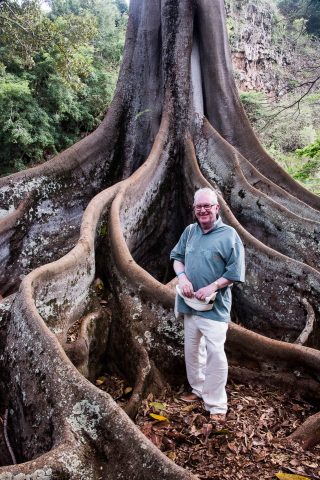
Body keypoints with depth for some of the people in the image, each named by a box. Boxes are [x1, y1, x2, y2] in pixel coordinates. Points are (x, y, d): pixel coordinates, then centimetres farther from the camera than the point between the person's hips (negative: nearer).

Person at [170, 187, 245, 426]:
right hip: (190, 303, 6)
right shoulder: (190, 231, 5)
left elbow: (235, 273, -13)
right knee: (192, 350, 18)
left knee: (215, 354, -7)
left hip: (215, 306, -6)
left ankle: (217, 405, 7)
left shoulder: (229, 235, -12)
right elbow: (177, 256, 12)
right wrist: (182, 277, -7)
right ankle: (199, 389, 38)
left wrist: (211, 288, -21)